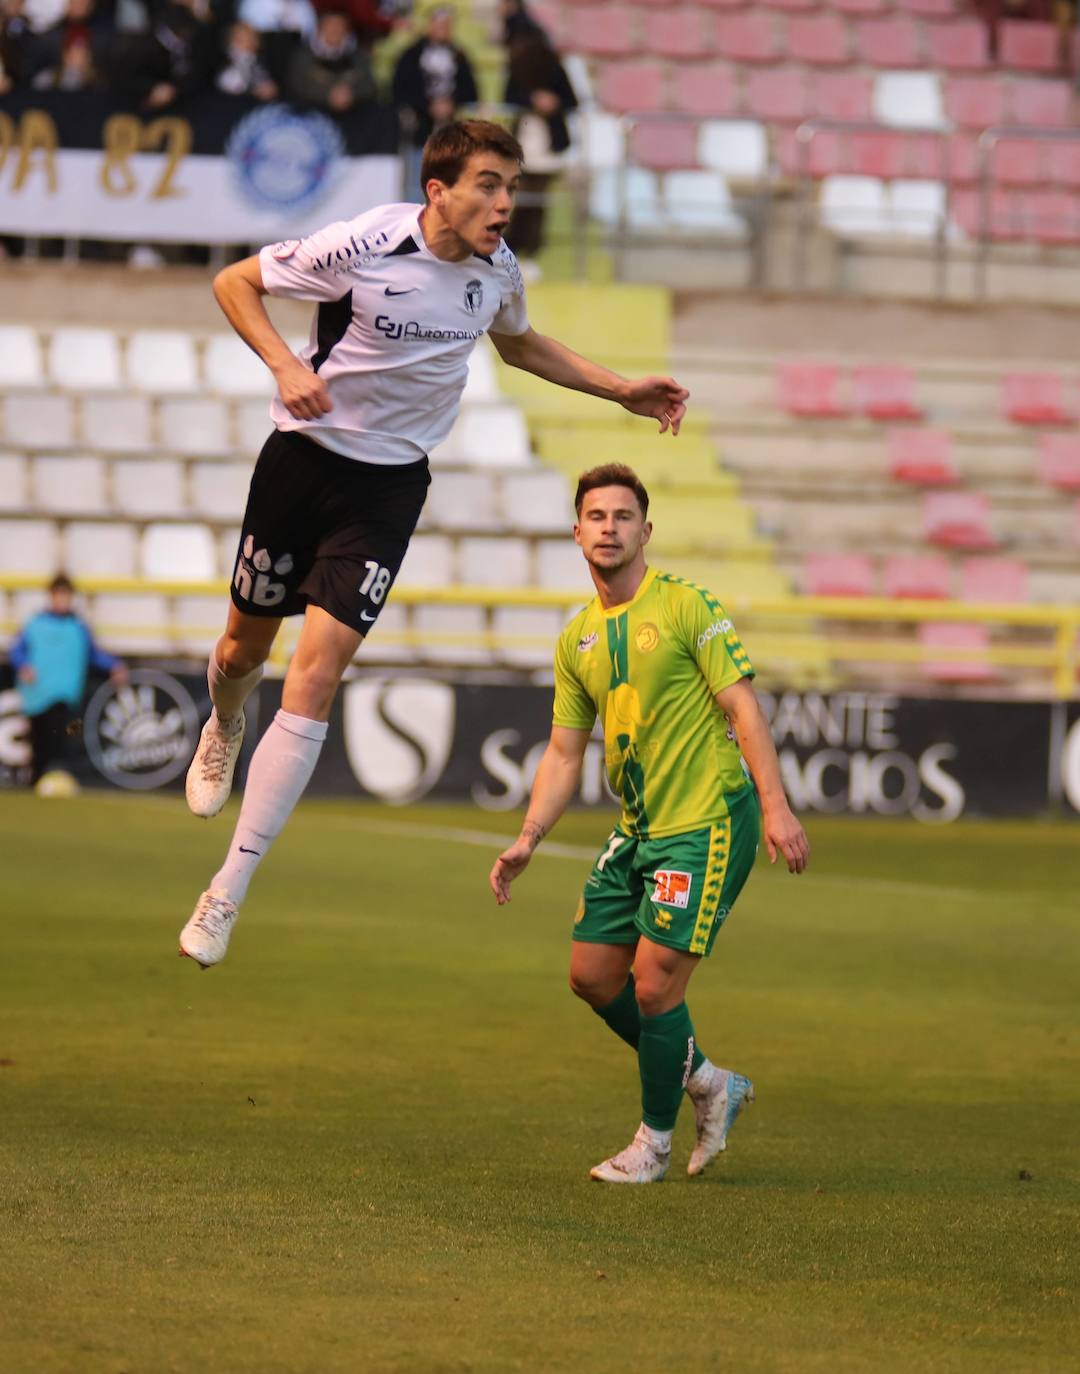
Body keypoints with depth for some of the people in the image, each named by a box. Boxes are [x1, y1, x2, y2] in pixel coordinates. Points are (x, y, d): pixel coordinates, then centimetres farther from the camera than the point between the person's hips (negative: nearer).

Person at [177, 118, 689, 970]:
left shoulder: (498, 269, -4)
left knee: (316, 678, -11)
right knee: (244, 650, 14)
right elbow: (235, 283, -8)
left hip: (391, 483, 2)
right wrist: (285, 364, -24)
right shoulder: (364, 247, -19)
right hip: (305, 455, -2)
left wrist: (623, 391, 14)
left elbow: (519, 344, 20)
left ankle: (228, 893, -9)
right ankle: (226, 728, 55)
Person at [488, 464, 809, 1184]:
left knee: (654, 985, -8)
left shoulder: (686, 605, -10)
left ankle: (656, 1142, 10)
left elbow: (742, 706, -13)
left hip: (707, 823, -8)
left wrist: (776, 806, -21)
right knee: (593, 975, 9)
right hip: (638, 829, 8)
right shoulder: (577, 640, 10)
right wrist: (528, 839, 3)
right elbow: (565, 753, 14)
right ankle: (706, 1081, 28)